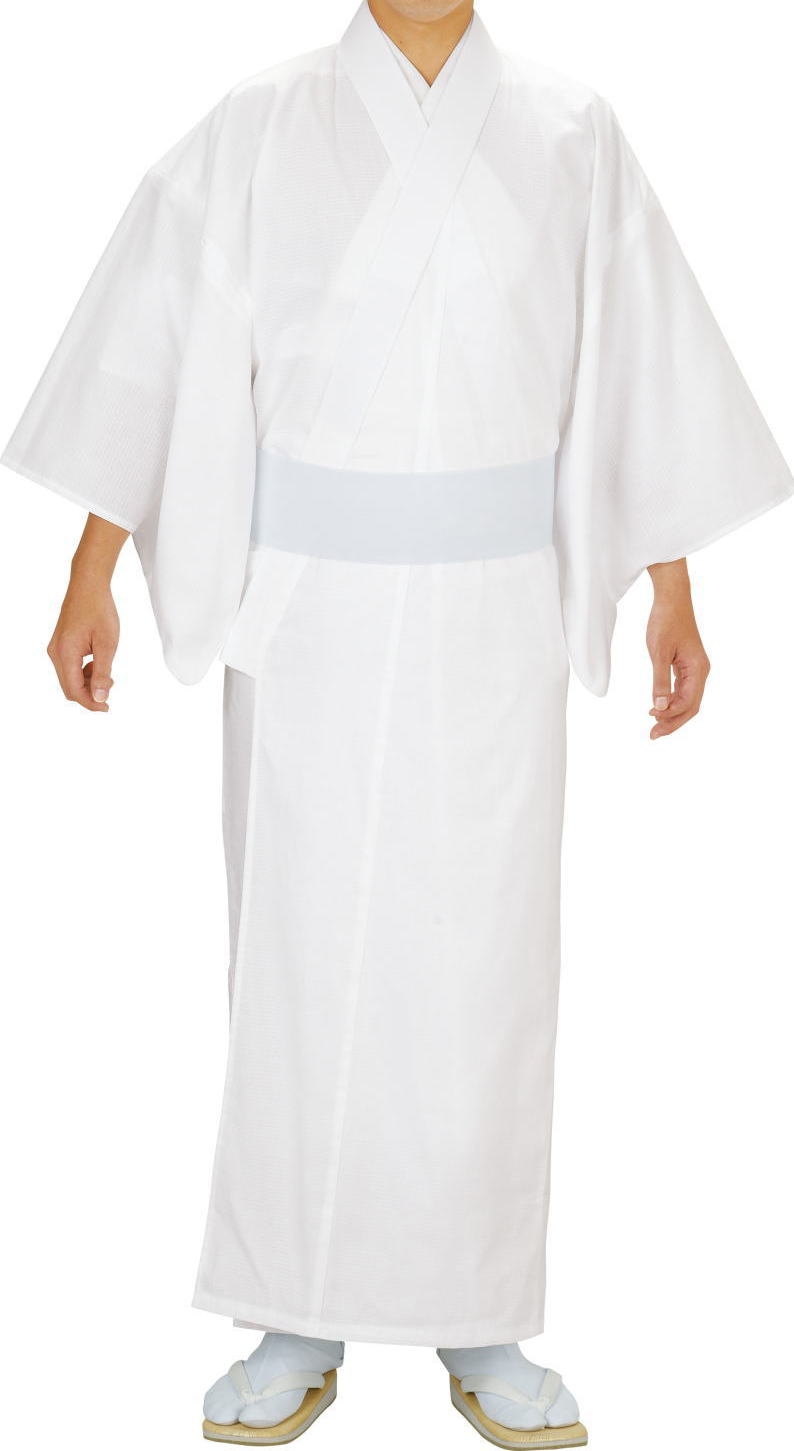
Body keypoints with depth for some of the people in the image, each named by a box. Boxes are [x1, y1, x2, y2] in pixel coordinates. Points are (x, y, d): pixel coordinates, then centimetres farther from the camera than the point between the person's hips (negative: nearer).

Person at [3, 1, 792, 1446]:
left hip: (495, 619, 1)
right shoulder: (258, 131, 0)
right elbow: (150, 353, 1)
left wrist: (674, 597, 5)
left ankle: (480, 1326, 16)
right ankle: (300, 1325, 15)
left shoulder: (570, 138, 3)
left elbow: (640, 371, 7)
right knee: (302, 950, 3)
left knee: (488, 957, 3)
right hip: (309, 610, -1)